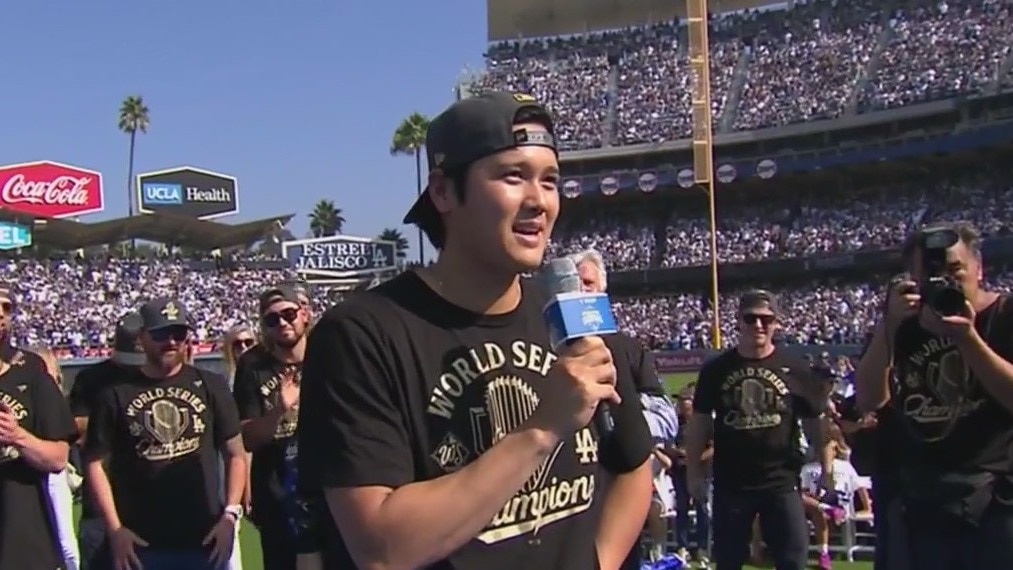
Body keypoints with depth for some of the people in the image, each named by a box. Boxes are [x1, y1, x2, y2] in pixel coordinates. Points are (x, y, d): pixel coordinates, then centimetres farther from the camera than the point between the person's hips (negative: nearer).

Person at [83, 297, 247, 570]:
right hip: (140, 544, -1)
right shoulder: (116, 394, -1)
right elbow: (96, 463, 3)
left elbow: (235, 454, 6)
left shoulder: (210, 386, 3)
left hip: (203, 539, 1)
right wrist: (115, 529, -4)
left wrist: (230, 514, -4)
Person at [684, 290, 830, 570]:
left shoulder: (793, 369, -1)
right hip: (730, 482, 1)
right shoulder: (716, 369, 2)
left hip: (782, 481, -1)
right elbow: (700, 423, 7)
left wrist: (827, 469, 3)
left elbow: (816, 422, 5)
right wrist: (694, 472, 4)